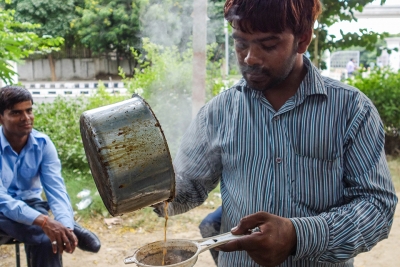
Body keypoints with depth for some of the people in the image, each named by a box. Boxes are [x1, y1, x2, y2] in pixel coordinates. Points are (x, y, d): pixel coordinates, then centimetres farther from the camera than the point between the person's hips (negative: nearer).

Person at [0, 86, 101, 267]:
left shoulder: (43, 143, -10)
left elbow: (56, 189, -16)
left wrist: (66, 226, -34)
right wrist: (43, 221, -41)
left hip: (29, 205, 3)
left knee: (48, 239, -28)